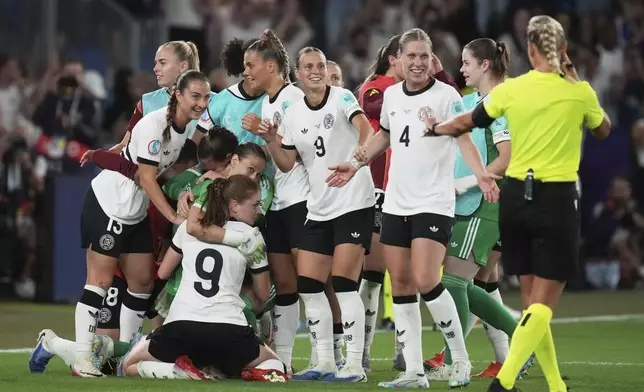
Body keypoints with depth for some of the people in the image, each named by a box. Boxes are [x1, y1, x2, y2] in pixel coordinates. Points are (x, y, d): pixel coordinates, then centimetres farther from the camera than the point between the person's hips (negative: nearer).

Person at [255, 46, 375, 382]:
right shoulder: (292, 114, 8)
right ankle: (324, 363, 15)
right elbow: (287, 163, 13)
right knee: (308, 286, 4)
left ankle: (355, 366, -6)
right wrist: (270, 141, -6)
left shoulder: (342, 99, -9)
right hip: (319, 209, 6)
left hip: (354, 203, -6)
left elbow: (365, 129, -27)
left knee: (343, 283, -12)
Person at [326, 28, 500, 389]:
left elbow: (464, 139, -19)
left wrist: (480, 173, -35)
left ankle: (461, 359, 0)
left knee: (425, 281, -17)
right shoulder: (391, 95, 8)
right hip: (396, 203, 6)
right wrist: (357, 164, 22)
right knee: (401, 284, 4)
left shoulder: (446, 95, -9)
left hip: (434, 204, -6)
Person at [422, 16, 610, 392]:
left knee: (533, 300, 13)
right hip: (557, 199, -3)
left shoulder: (511, 89, 0)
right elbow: (603, 131, 15)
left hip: (516, 196, 4)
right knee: (543, 303, -4)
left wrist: (436, 127, 36)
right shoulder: (579, 92, -6)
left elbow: (466, 123, 16)